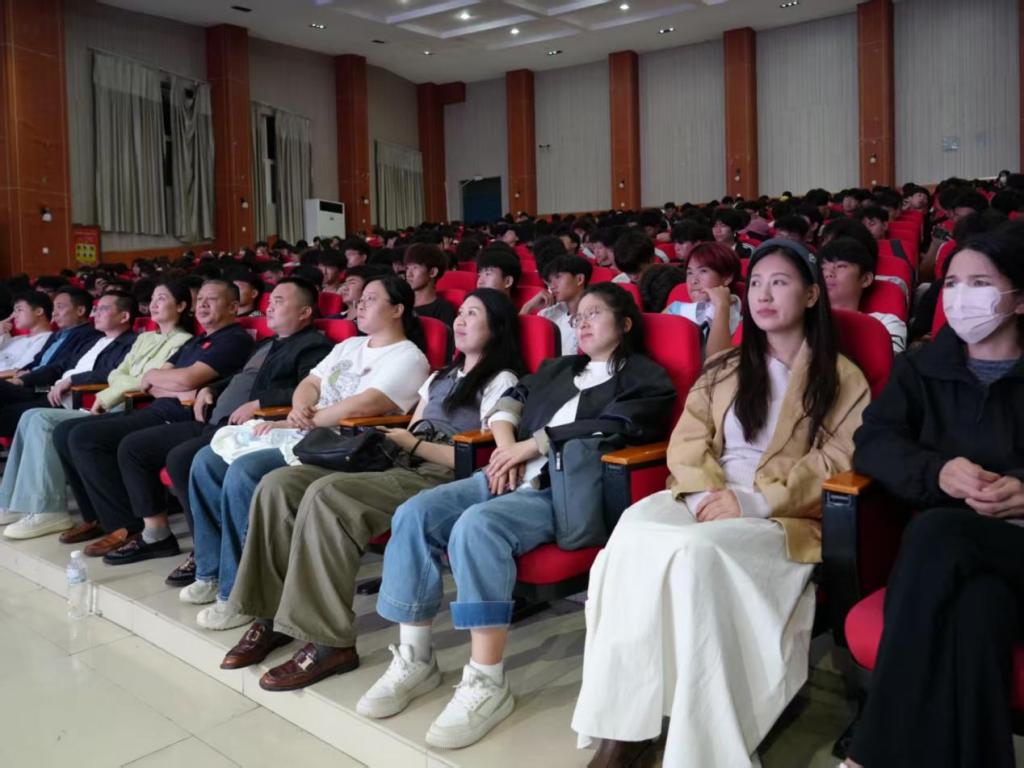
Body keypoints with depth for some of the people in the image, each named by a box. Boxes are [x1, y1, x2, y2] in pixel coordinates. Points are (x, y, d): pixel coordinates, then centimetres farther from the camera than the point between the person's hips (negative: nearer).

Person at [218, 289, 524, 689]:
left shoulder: (502, 383, 2)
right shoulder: (441, 377, 28)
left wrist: (415, 445, -11)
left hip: (440, 480, -8)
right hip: (398, 467, 8)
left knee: (325, 494, -32)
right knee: (278, 484, -11)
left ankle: (330, 642, -26)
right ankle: (272, 614, -7)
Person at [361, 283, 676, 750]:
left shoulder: (646, 378, 7)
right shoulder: (558, 367, 30)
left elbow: (613, 427, -10)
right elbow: (510, 400, 22)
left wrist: (532, 444, -9)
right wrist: (507, 445, 0)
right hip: (511, 476, 7)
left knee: (476, 526, -34)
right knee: (414, 514, -16)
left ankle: (488, 683, -27)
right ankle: (414, 659, -8)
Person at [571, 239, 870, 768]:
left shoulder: (843, 378, 9)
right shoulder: (724, 370, 21)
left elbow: (837, 463, -4)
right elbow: (687, 441, 10)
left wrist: (755, 502, -17)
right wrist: (705, 493, -11)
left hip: (787, 516, -3)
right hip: (708, 501, 4)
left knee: (697, 550, -36)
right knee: (635, 531, -31)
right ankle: (625, 720, -30)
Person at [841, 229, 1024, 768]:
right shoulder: (921, 367, 17)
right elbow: (872, 442, 3)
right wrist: (938, 471, -19)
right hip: (942, 550, 2)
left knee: (940, 534, -37)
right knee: (972, 603, -37)